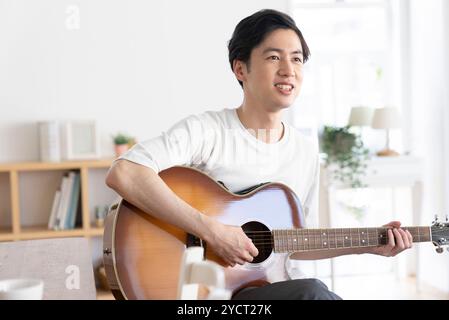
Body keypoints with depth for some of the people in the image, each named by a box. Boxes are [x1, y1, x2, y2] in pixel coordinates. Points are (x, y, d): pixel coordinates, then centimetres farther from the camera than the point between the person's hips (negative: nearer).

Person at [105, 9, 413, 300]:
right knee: (311, 292, -30)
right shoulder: (205, 130, -13)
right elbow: (122, 174, -28)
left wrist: (368, 246, 4)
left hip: (275, 283, 6)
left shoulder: (307, 151, 7)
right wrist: (212, 231, -29)